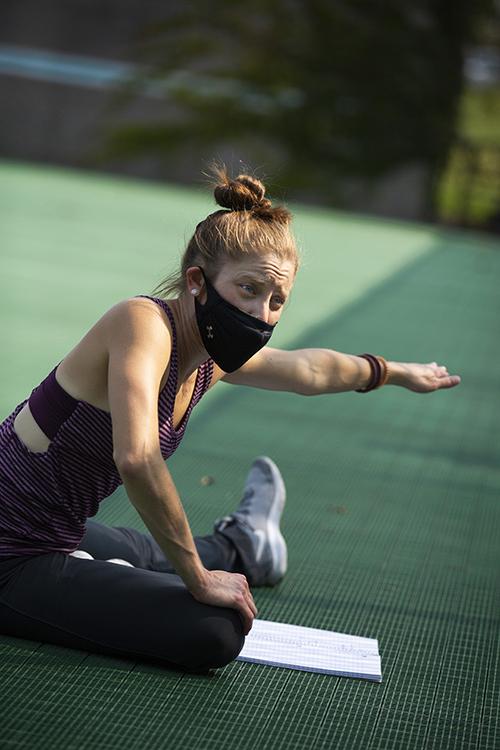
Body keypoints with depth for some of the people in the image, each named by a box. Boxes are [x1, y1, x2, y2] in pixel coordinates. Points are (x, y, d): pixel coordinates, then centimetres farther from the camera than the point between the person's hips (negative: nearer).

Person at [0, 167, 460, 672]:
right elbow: (135, 458, -39)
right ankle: (234, 551, 17)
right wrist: (198, 579, -29)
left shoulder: (213, 359, 4)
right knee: (215, 630, -15)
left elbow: (310, 369, 25)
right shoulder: (144, 323, -23)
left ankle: (241, 546, 67)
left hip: (57, 532, 9)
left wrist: (399, 373, 42)